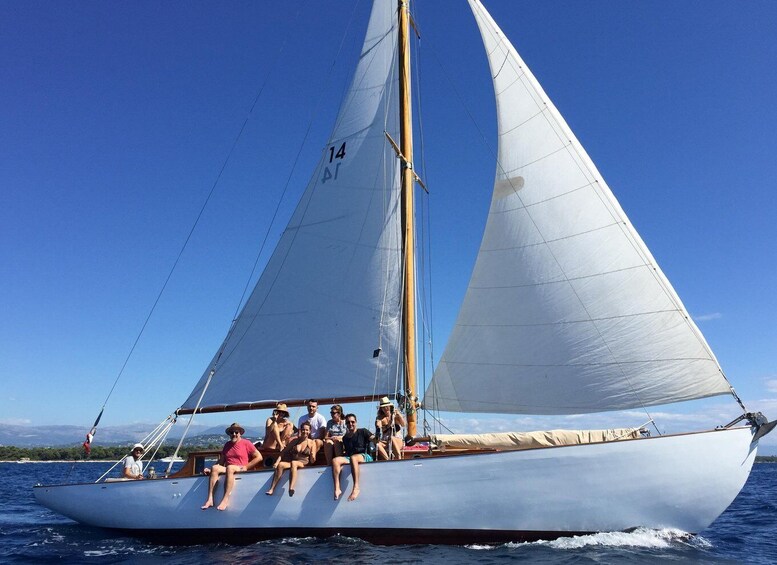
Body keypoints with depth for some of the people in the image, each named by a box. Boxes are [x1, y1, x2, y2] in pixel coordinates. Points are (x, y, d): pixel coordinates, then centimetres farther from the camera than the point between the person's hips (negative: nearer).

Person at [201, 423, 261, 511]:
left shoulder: (246, 443, 2)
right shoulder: (227, 445, 19)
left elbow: (259, 457, -2)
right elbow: (221, 462, 19)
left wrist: (246, 467, -9)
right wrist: (210, 470, 3)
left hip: (241, 470, -5)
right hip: (228, 470, 5)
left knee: (229, 468, -36)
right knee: (214, 468, -23)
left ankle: (226, 500, -41)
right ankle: (210, 499, -30)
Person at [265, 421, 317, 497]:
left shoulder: (312, 443, 5)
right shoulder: (295, 440, 12)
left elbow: (312, 461, 3)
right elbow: (284, 452, 9)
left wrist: (312, 456, -20)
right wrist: (277, 461, -5)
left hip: (304, 465, -3)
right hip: (292, 463, 3)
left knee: (294, 463, -36)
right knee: (280, 464, -29)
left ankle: (291, 488, -53)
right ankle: (272, 489, -33)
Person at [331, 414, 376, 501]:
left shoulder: (362, 431, 11)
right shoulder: (345, 437, 24)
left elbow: (373, 438, -5)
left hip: (364, 457, -4)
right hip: (348, 458, 5)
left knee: (353, 458, -40)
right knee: (335, 460, -26)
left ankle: (356, 488, -46)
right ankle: (337, 489, -36)